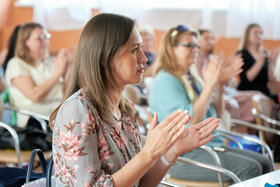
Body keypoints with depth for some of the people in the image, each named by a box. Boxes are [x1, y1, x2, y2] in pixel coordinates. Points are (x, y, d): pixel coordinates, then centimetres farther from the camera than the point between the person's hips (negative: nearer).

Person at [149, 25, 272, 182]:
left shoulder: (189, 79, 17)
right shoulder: (165, 80, -12)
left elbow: (216, 115, 21)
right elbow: (191, 121, -22)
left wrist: (219, 87, 6)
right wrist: (209, 86, -19)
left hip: (211, 145, 9)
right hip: (183, 157, -9)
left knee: (264, 164, -6)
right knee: (250, 169, -24)